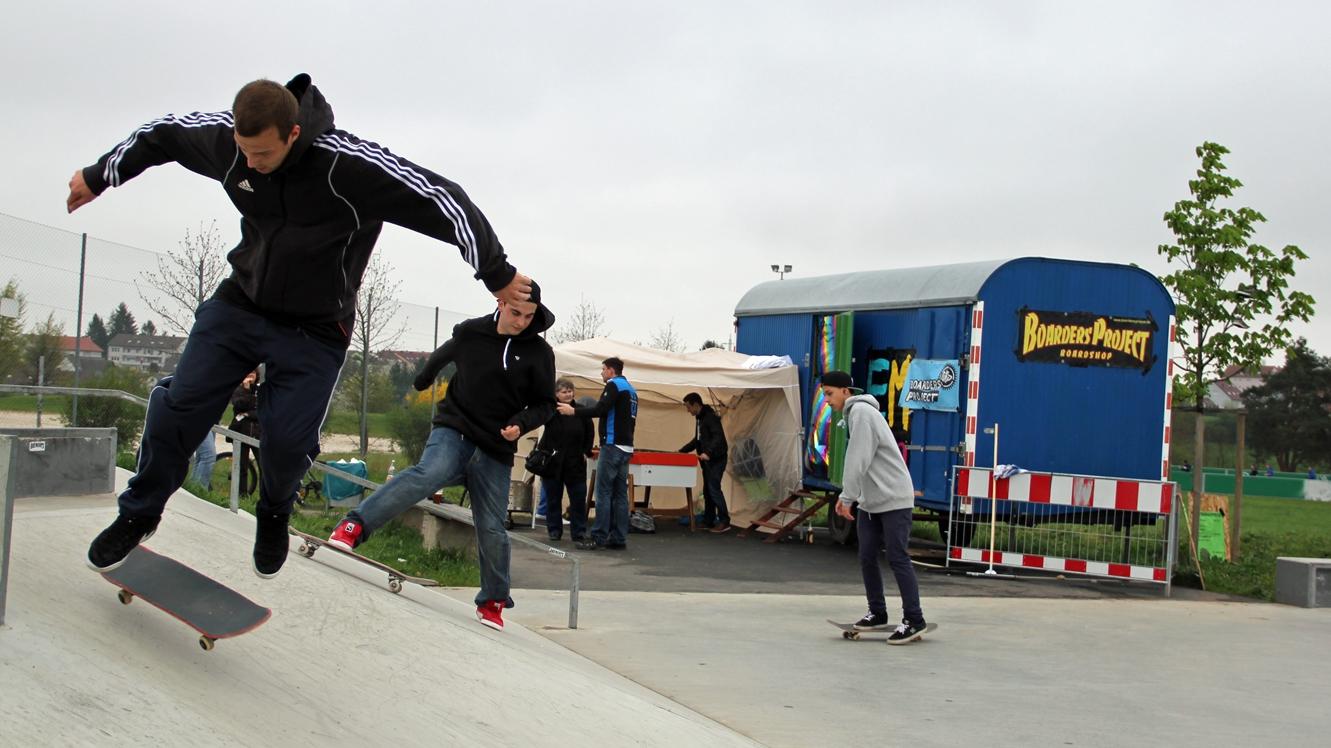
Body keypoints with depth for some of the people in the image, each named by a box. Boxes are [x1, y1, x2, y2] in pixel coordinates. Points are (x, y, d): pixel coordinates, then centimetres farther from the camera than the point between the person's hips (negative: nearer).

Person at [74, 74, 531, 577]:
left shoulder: (350, 167, -30)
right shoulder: (225, 138, -15)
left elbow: (444, 202, -25)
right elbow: (161, 135, 7)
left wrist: (497, 275, -18)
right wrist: (99, 177, 21)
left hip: (314, 330, -3)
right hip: (239, 304, 3)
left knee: (288, 439, -11)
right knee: (178, 407, -5)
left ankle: (274, 516, 24)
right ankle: (139, 514, 18)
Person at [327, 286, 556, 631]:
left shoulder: (539, 352, -3)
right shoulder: (469, 334, -2)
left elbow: (545, 404, 5)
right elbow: (442, 356, 21)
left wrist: (521, 423, -16)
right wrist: (424, 379, 40)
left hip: (495, 449, 1)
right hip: (454, 430, -1)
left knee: (492, 529, 2)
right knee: (429, 472, -32)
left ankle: (492, 602, 21)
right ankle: (354, 526, -39)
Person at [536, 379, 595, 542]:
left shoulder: (580, 411, -1)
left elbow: (590, 432, 9)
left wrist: (586, 452, 4)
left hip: (575, 462, 1)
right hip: (552, 461, -1)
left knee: (578, 498, 2)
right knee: (553, 498, 6)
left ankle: (579, 533, 9)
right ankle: (554, 530, 17)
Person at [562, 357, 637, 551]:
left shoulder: (614, 385, -7)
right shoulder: (630, 389, 20)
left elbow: (600, 409, -19)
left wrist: (573, 410, -13)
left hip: (613, 445, -9)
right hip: (626, 447, 9)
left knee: (603, 492, -8)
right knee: (620, 493, 7)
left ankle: (599, 537, -10)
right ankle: (619, 538, 6)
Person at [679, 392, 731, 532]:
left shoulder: (710, 417, -15)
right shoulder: (700, 418, 16)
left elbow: (719, 437, -25)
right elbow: (697, 440, 27)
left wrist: (708, 452, -36)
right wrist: (681, 451, 24)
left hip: (716, 460, -10)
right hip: (707, 460, 10)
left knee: (714, 488, -13)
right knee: (707, 490, 11)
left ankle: (724, 522, -12)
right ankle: (708, 521, 17)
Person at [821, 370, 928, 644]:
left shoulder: (861, 411, -15)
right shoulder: (852, 414, 16)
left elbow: (859, 460, -20)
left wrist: (847, 497, -17)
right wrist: (846, 496, 8)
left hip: (894, 499, -9)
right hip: (870, 501, 9)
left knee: (897, 558, -7)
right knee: (867, 557, 7)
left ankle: (913, 619, -2)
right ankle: (877, 613, 16)